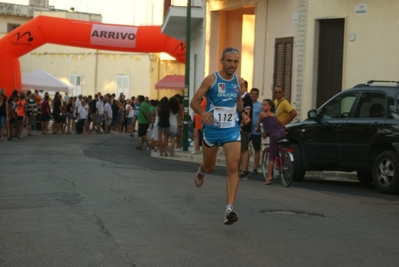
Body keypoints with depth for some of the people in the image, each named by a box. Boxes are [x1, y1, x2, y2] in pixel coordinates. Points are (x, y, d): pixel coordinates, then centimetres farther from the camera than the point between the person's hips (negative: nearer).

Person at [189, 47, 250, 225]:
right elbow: (194, 102, -8)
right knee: (209, 167, 16)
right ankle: (201, 170, 56)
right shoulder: (211, 80, -9)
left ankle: (230, 208, -19)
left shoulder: (239, 82, 3)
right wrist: (203, 113, -29)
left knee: (233, 168, -16)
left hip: (232, 130, 1)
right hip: (212, 129, -1)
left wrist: (243, 113, 4)